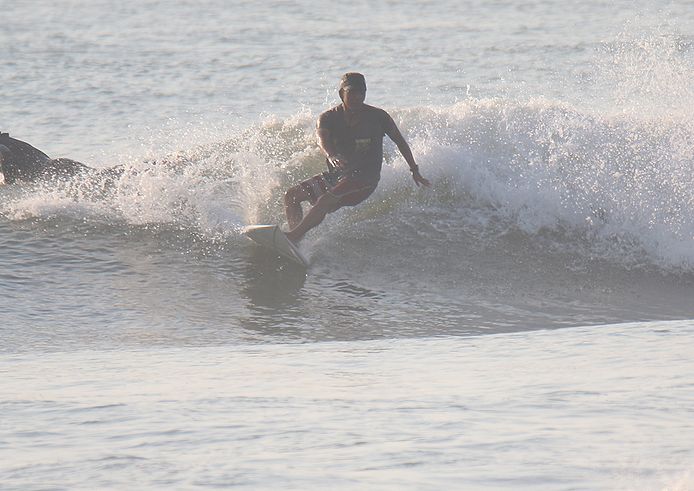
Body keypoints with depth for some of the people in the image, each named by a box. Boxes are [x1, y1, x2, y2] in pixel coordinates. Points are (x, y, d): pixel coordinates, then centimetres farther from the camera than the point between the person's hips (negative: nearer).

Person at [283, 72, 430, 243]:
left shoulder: (378, 117, -3)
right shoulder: (328, 118, -1)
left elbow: (400, 142, 11)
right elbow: (322, 139, -23)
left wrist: (415, 171, 14)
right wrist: (331, 156, -46)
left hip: (365, 178, -5)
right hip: (337, 174, 5)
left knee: (326, 200, -30)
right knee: (292, 195, -7)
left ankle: (293, 236, -38)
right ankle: (297, 241, -17)